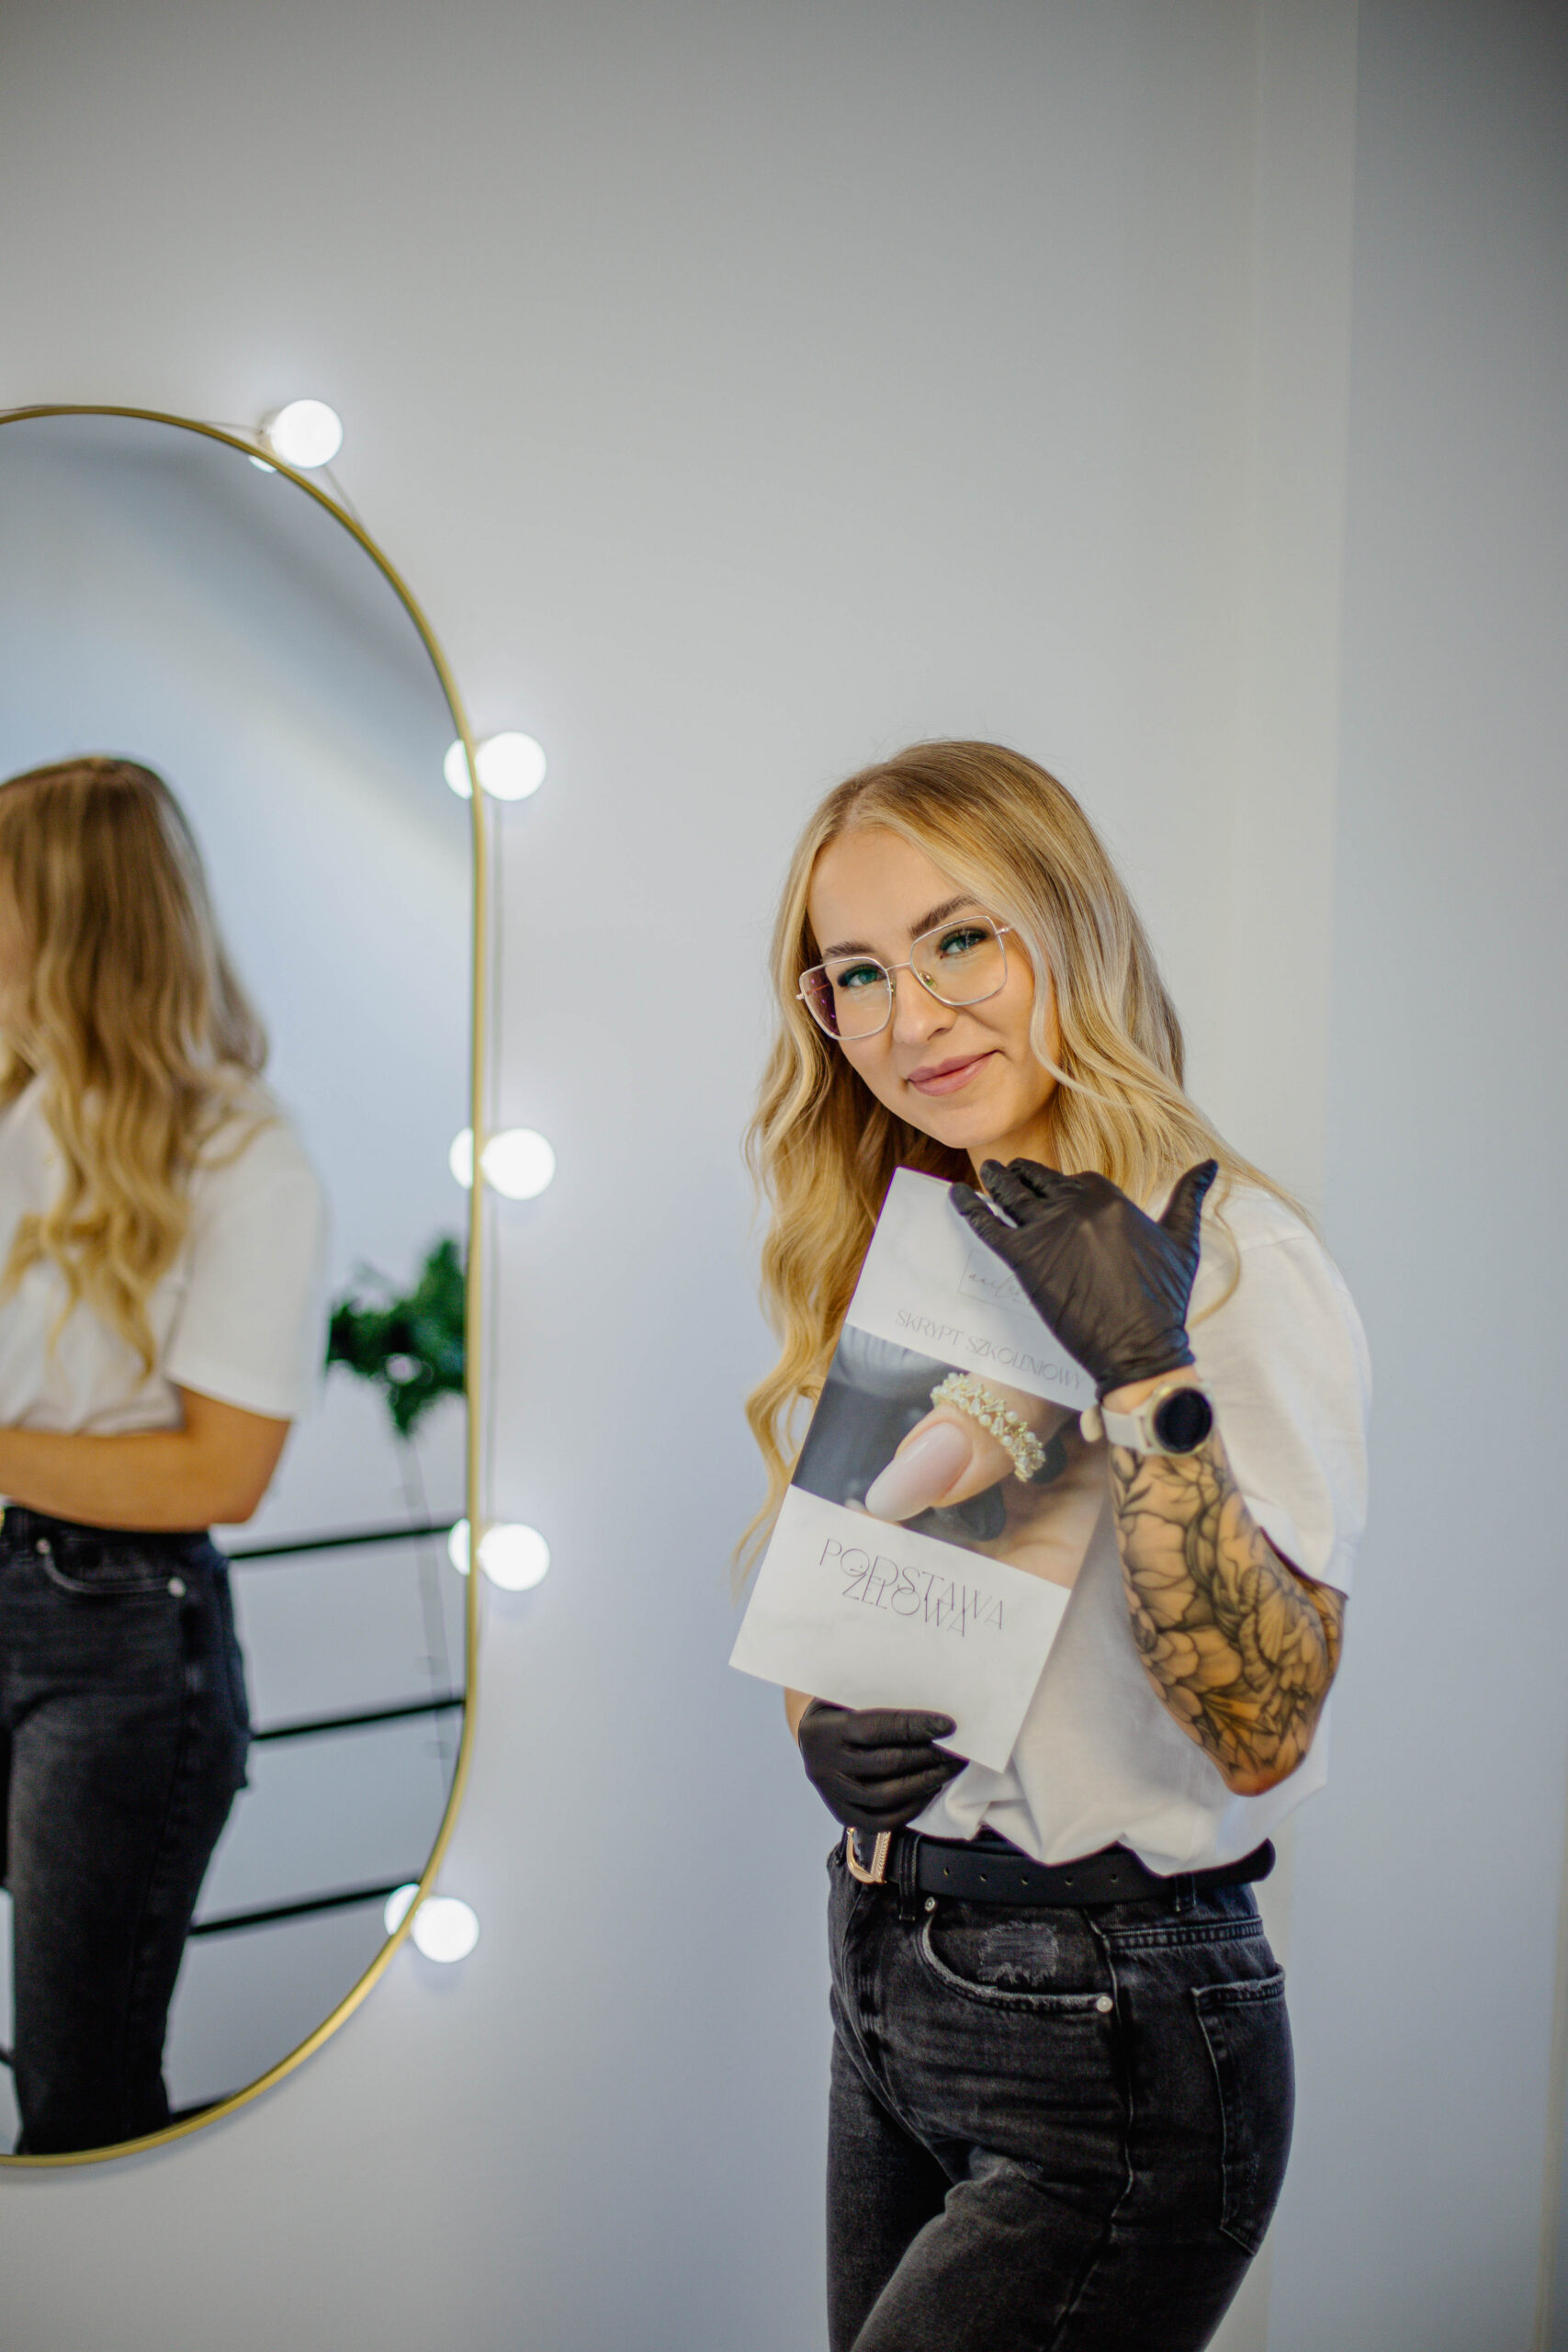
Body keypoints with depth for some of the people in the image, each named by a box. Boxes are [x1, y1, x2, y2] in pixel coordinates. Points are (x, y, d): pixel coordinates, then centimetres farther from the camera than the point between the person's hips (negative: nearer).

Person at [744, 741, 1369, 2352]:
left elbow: (1263, 1731, -22)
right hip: (885, 1982, 7)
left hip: (1112, 2044, -7)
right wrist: (824, 1733, -4)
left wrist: (1146, 1375, -29)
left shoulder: (1230, 1257, -15)